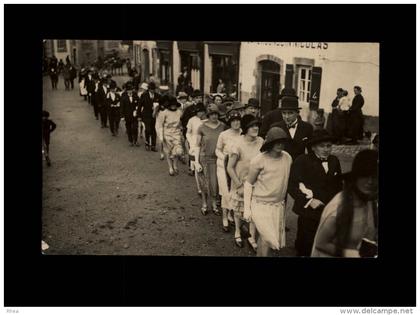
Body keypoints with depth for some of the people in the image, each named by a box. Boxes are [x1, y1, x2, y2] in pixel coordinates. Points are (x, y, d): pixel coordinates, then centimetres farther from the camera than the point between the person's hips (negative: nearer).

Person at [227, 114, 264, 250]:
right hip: (241, 183, -3)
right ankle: (237, 233, 44)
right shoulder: (238, 146, -24)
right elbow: (230, 168, -17)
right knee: (239, 210, 18)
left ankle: (252, 238, 27)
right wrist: (240, 186, -15)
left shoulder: (261, 141, -11)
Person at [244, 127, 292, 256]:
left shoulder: (288, 158, -5)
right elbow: (248, 184, -8)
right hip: (261, 205, -4)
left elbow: (287, 180, 9)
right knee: (268, 238, -7)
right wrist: (247, 209, -9)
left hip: (279, 205, 4)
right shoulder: (259, 160, -16)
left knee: (265, 237, 13)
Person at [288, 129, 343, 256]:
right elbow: (292, 186, -14)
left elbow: (338, 185, 18)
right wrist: (309, 200, -19)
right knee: (305, 248, 7)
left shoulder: (334, 161, 8)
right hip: (309, 214, -4)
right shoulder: (302, 161, -9)